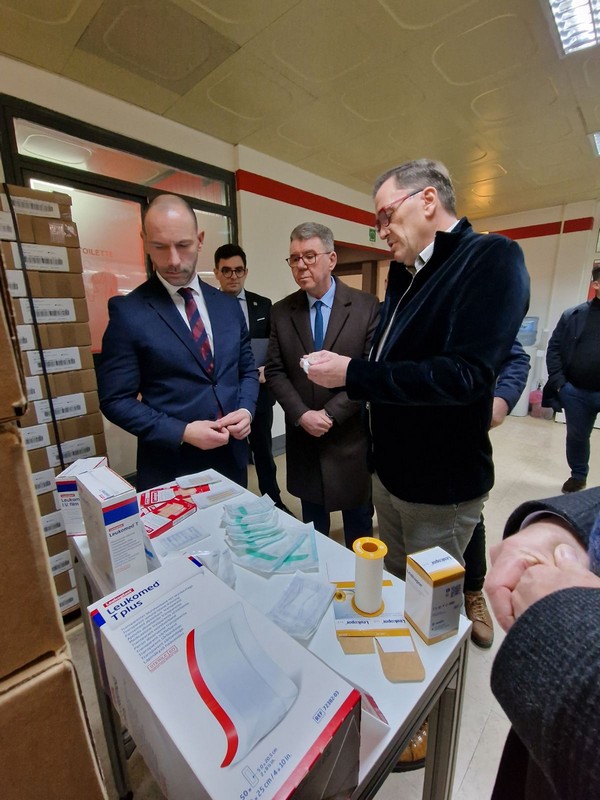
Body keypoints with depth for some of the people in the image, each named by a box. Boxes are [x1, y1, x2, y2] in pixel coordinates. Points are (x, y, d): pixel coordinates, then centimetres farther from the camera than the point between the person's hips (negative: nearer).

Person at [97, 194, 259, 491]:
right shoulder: (127, 311, -9)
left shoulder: (228, 305, 4)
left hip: (232, 458, 5)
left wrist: (246, 409, -8)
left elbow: (247, 369, 11)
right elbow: (115, 400, -8)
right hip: (170, 468, -4)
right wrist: (182, 432, -19)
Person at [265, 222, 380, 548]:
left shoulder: (366, 306, -6)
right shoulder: (281, 312, 2)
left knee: (358, 527, 18)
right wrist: (302, 415, -14)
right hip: (304, 438, 2)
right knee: (312, 526, 20)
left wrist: (330, 413, -16)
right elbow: (275, 371, -1)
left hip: (352, 437, -1)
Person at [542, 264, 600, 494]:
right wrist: (558, 382, -6)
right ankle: (578, 476, 35)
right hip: (576, 392, 2)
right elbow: (554, 348, 3)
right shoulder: (573, 315, 3)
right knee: (576, 437, 15)